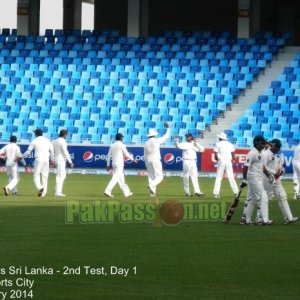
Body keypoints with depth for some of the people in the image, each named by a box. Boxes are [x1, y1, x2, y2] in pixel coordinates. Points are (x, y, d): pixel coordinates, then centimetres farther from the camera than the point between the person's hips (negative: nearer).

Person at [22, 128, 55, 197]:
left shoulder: (34, 141, 1)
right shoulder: (47, 140, 12)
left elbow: (28, 152, 2)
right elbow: (52, 151, 12)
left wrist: (21, 157, 15)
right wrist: (52, 160, 21)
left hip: (38, 159, -4)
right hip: (46, 160, 4)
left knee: (36, 175, -2)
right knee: (45, 176, 9)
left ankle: (40, 187, -28)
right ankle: (43, 192, 5)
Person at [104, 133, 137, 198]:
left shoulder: (112, 145, 10)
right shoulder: (121, 145, -9)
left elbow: (109, 155, 10)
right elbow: (126, 154, -8)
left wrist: (108, 165, 13)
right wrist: (133, 159, 5)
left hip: (114, 164, 7)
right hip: (119, 164, -7)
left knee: (121, 178, 13)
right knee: (115, 178, -12)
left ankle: (126, 192, 19)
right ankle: (107, 191, -22)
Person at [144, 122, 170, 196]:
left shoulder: (146, 143, 6)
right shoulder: (157, 141, -8)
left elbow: (145, 155, 10)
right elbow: (166, 136, 4)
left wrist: (146, 165, 18)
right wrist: (168, 128, 21)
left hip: (148, 161, 5)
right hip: (156, 160, -5)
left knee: (151, 176, 9)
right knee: (159, 176, -3)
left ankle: (152, 192, 4)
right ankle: (151, 185, -28)